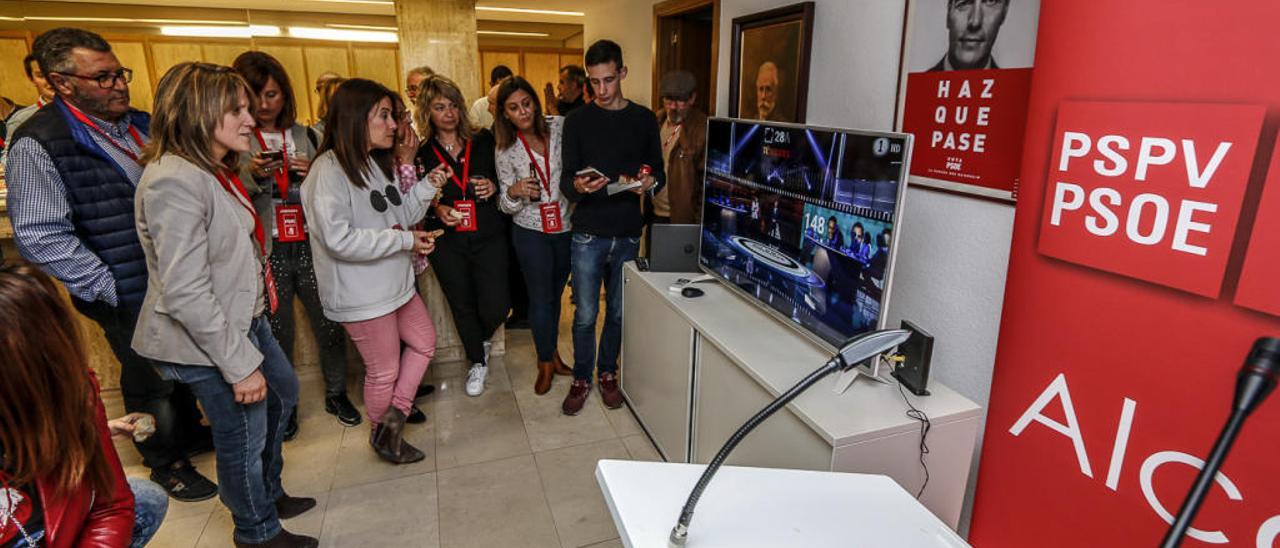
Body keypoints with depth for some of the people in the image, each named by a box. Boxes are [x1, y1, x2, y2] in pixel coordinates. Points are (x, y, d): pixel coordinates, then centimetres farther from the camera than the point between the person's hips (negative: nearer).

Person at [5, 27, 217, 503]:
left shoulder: (142, 125, 4)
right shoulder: (39, 145, -15)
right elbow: (41, 238, -16)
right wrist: (110, 288, -18)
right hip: (129, 298, -6)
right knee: (148, 380, 12)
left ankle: (189, 432, 44)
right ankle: (165, 462, 33)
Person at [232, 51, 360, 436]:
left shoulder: (306, 136, 9)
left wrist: (314, 173, -7)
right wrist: (253, 173, -25)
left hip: (310, 247, 2)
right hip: (266, 253, -2)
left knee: (329, 326, 6)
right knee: (278, 335, 8)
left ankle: (336, 394, 26)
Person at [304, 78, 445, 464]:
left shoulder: (379, 164, 7)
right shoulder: (329, 171, -19)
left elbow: (399, 217, 11)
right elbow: (338, 239, -26)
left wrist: (427, 187, -4)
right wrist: (403, 241, -22)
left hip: (395, 283, 9)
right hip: (362, 295, -9)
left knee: (424, 344, 19)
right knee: (384, 370, 8)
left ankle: (394, 415, 26)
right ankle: (381, 433, 33)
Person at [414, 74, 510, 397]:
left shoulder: (484, 141, 2)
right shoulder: (422, 153, 3)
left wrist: (494, 188, -10)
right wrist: (437, 209, -11)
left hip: (488, 237, 0)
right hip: (447, 243, 1)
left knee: (496, 306, -4)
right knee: (462, 307, 12)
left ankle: (482, 339, 33)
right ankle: (478, 362, 35)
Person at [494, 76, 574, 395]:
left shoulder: (560, 128, -5)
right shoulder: (506, 152, -4)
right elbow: (506, 206, -3)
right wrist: (514, 192, -23)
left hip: (566, 228, 2)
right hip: (531, 232, -1)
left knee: (555, 294, 17)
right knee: (541, 299, 4)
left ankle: (551, 354, 36)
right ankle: (546, 363, 24)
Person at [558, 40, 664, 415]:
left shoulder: (644, 119, 5)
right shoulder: (578, 121, 1)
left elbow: (659, 174, 8)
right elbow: (566, 180, -2)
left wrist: (650, 182, -16)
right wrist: (577, 186, -26)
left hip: (628, 234, 2)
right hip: (588, 234, -1)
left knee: (618, 311, 13)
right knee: (585, 314, 3)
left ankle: (607, 372, 33)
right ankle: (581, 378, 24)